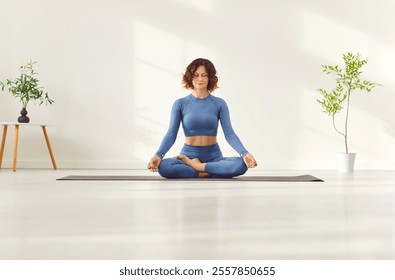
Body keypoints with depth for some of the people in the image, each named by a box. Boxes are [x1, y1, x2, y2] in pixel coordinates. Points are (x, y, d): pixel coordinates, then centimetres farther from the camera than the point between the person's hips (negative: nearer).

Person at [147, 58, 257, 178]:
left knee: (241, 165, -31)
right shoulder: (180, 104, 3)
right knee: (163, 166, -34)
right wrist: (158, 155, -23)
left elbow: (229, 134, -5)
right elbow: (171, 134, -4)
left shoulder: (219, 104, 3)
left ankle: (194, 166, -19)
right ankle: (209, 172, -21)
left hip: (214, 157, 1)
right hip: (188, 155, -1)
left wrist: (245, 153, -23)